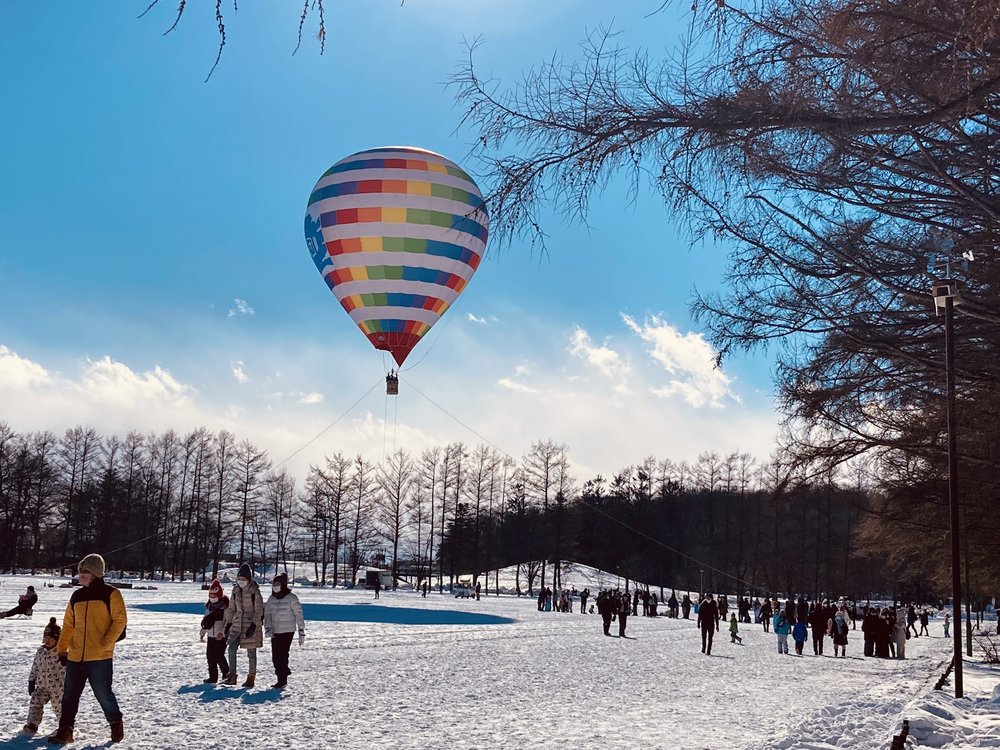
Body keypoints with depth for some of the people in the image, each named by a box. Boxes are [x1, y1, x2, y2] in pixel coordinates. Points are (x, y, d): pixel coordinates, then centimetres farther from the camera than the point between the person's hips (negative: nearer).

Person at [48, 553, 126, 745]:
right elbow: (68, 625, 18)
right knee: (70, 695, 8)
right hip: (75, 657, 6)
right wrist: (62, 649, 14)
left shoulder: (110, 594, -5)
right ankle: (65, 730, 18)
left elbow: (120, 620, -9)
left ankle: (116, 723, 24)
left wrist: (106, 643, -15)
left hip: (100, 658, -6)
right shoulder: (77, 596, 12)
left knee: (103, 694, 2)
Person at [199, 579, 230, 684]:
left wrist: (222, 632, -22)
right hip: (211, 635, 7)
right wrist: (203, 632, 23)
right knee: (210, 655, 4)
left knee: (219, 655, -9)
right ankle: (213, 677, 12)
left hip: (222, 636, -7)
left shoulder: (225, 605, -11)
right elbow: (206, 620, 23)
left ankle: (226, 672, 11)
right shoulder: (209, 605, 11)